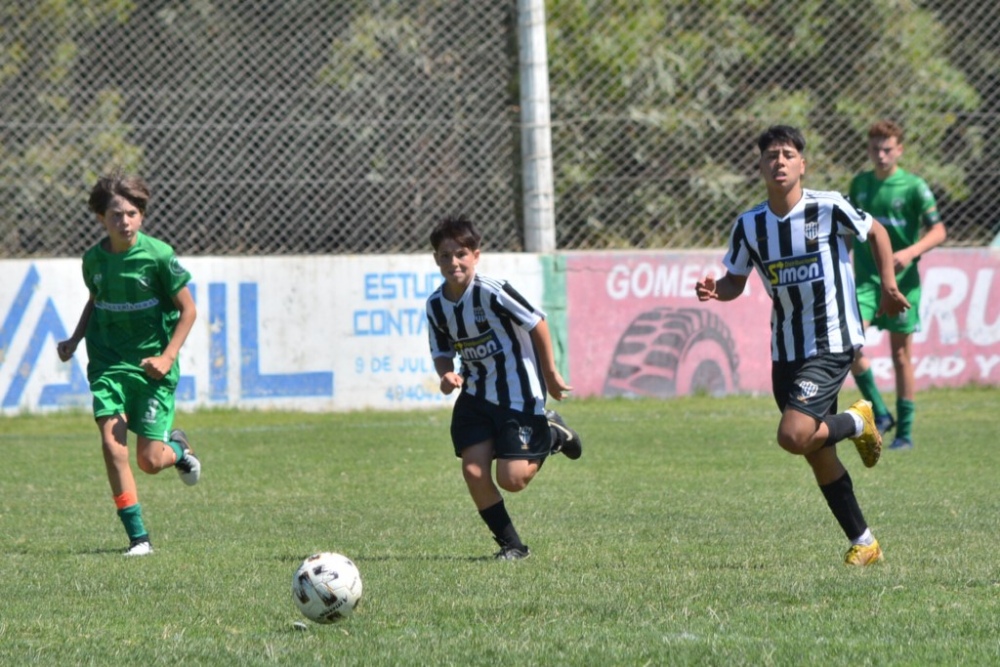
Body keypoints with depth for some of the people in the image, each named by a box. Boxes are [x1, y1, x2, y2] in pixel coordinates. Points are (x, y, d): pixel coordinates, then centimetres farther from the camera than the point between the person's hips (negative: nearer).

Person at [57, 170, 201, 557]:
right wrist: (74, 341, 10)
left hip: (151, 363, -3)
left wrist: (167, 356, -14)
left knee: (150, 461, -4)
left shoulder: (158, 255, -13)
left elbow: (187, 309, -5)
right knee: (112, 443, -16)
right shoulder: (94, 259, -1)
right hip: (108, 362, 3)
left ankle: (177, 447, 35)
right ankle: (138, 537, -7)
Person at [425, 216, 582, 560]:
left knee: (512, 479, -10)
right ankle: (511, 544, 9)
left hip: (519, 393, -5)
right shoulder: (436, 305, -3)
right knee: (473, 471, -8)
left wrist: (550, 373, -4)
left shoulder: (490, 292, -22)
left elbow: (536, 322, -12)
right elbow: (442, 353, 10)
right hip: (476, 394, 5)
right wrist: (447, 374, -14)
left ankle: (550, 435, 21)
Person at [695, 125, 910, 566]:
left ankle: (857, 422, 8)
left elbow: (875, 232, 7)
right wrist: (714, 290, -12)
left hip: (832, 345, -5)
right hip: (785, 350, 5)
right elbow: (735, 281, 10)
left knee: (794, 436, -22)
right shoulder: (749, 225, 0)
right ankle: (864, 542, 21)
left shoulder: (829, 209, -11)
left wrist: (888, 285, 0)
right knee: (818, 458, 8)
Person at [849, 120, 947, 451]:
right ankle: (879, 413, -4)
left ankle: (905, 432, 11)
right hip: (865, 278, 3)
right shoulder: (859, 184, 8)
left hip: (902, 280, -3)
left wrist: (911, 252, -23)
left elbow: (938, 232, -7)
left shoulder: (913, 187, -4)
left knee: (901, 354, 2)